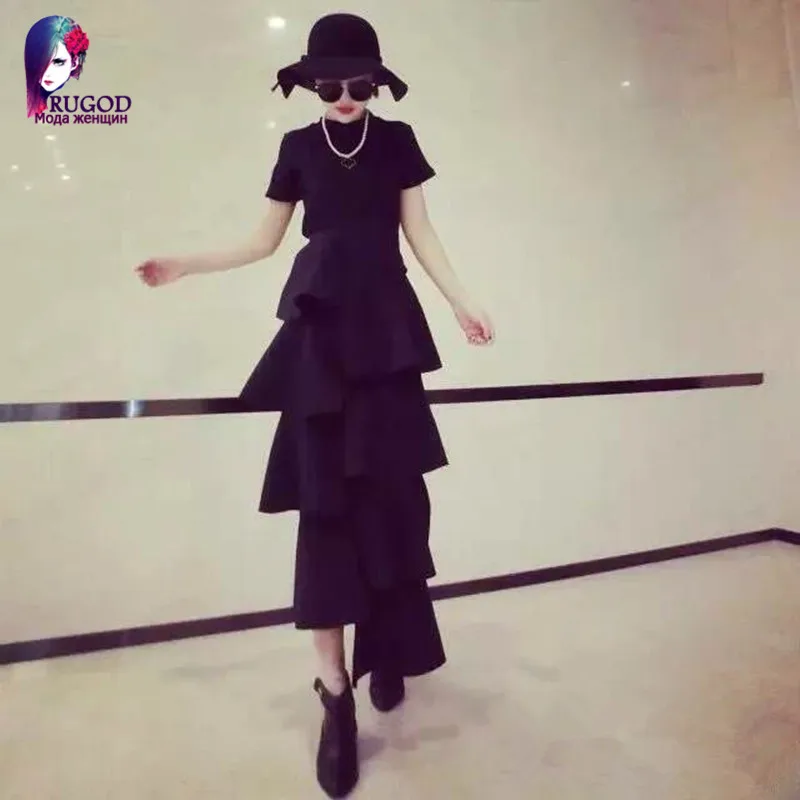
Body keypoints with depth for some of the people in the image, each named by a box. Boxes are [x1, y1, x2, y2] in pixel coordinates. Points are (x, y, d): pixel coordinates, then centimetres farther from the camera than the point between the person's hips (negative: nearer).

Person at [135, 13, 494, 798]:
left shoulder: (397, 141, 11)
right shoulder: (298, 146, 11)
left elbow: (421, 235, 9)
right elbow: (265, 240, 15)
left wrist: (463, 302, -1)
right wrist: (186, 266, 8)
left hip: (385, 324, 1)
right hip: (321, 324, 0)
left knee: (391, 485, -3)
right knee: (327, 493, -5)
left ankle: (386, 650, 18)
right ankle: (334, 690, 2)